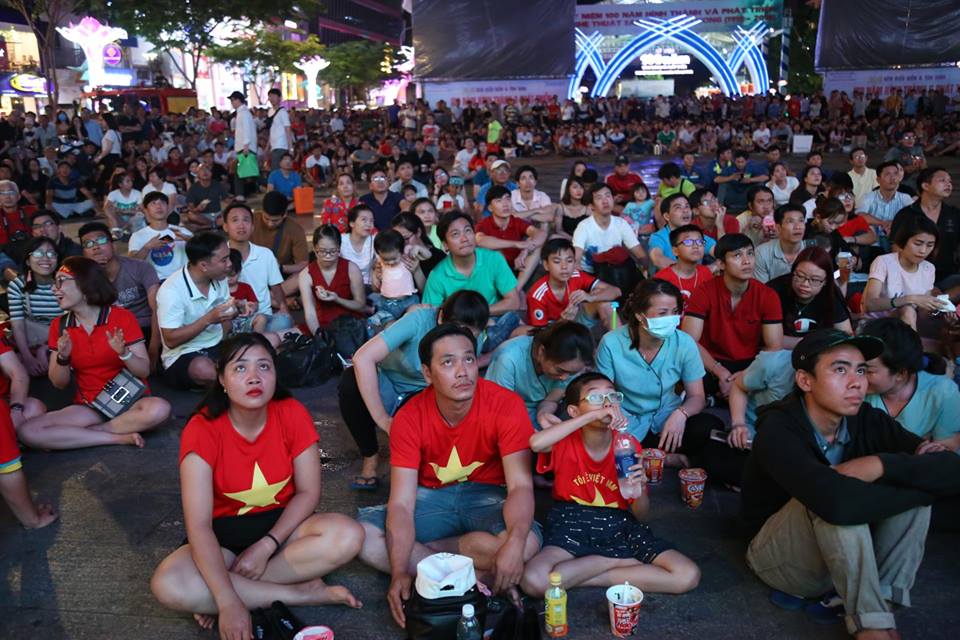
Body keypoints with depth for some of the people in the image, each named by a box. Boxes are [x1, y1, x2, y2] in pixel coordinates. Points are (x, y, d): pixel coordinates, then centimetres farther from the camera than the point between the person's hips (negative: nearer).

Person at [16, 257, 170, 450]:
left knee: (159, 409, -36)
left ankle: (80, 433, -16)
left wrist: (123, 353, -27)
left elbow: (144, 371, -8)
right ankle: (118, 437, -20)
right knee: (27, 432, -20)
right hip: (88, 407, 3)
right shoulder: (59, 325, 4)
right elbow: (59, 383, 5)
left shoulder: (123, 318, -7)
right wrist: (63, 357, -15)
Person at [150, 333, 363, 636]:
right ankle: (303, 593, -21)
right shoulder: (202, 430, -21)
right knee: (168, 586, -31)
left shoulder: (293, 414, -15)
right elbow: (198, 525, -27)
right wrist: (228, 602, -37)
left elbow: (308, 492, -8)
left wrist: (266, 546, -21)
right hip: (224, 532, -1)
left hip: (280, 524, 1)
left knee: (347, 536, -28)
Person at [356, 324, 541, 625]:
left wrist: (515, 542, -45)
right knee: (362, 536, -22)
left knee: (527, 542, -34)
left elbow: (520, 485, -25)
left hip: (488, 497, -1)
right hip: (431, 498, 2)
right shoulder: (409, 418, -16)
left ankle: (422, 552, -12)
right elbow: (401, 503, -19)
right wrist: (400, 573, -34)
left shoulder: (506, 404, -21)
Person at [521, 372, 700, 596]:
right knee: (534, 581, -33)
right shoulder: (566, 441, -9)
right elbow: (536, 443, -37)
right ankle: (623, 560, -10)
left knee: (688, 576, -15)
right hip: (571, 521, -3)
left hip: (617, 523, 3)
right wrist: (591, 416, -35)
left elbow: (641, 515, 3)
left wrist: (640, 490, -21)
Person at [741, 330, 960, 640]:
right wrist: (914, 473, -30)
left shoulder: (868, 420, -10)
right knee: (833, 500, -35)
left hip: (846, 556, 6)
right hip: (780, 555, -6)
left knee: (914, 479, -15)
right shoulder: (779, 429, -28)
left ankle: (883, 599, -15)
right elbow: (838, 503, -46)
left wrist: (881, 465, -32)